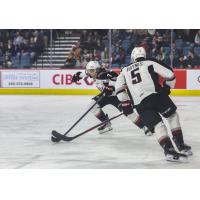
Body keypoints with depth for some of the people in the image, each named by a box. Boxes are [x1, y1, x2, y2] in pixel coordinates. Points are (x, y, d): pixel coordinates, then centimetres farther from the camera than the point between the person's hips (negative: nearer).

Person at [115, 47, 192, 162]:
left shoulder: (125, 70, 23)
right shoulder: (150, 63, 13)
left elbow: (119, 87, 15)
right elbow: (169, 74, 5)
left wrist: (125, 102, 22)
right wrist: (167, 87, 22)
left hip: (140, 104, 2)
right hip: (156, 95, -2)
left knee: (158, 125, 4)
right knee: (173, 116, 19)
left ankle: (169, 149, -17)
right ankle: (180, 145, 12)